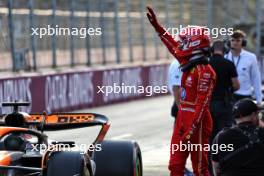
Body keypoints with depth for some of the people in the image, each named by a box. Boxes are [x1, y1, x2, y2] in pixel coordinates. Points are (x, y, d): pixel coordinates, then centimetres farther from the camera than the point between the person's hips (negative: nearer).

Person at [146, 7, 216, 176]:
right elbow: (174, 47, 25)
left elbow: (202, 103, -21)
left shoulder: (204, 71, -16)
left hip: (197, 122, -9)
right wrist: (157, 26, 27)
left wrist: (192, 130, -25)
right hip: (183, 118, 9)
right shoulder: (189, 65, 10)